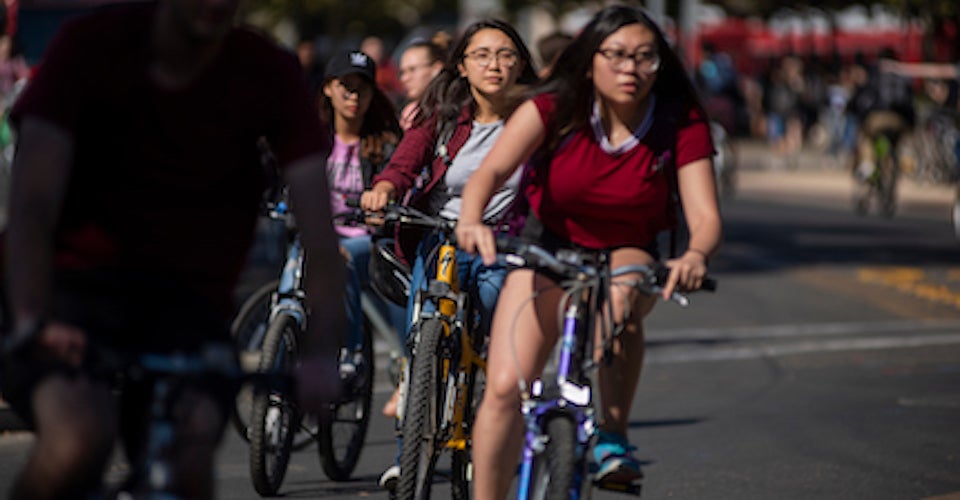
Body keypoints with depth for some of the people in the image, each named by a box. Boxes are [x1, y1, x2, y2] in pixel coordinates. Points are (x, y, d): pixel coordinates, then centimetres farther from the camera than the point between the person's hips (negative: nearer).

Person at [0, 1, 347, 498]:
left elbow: (319, 232, -15)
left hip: (187, 297, 2)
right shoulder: (91, 44, -12)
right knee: (80, 439, -33)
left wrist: (321, 352, -32)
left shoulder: (270, 76, -7)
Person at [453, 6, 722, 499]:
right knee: (504, 388, -15)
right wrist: (471, 220, -54)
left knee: (620, 298, -38)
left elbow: (705, 214, -24)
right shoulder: (553, 109, -19)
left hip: (628, 254, 0)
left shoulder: (681, 124, -17)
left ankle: (612, 440, -28)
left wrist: (696, 254, -48)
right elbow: (491, 170, -32)